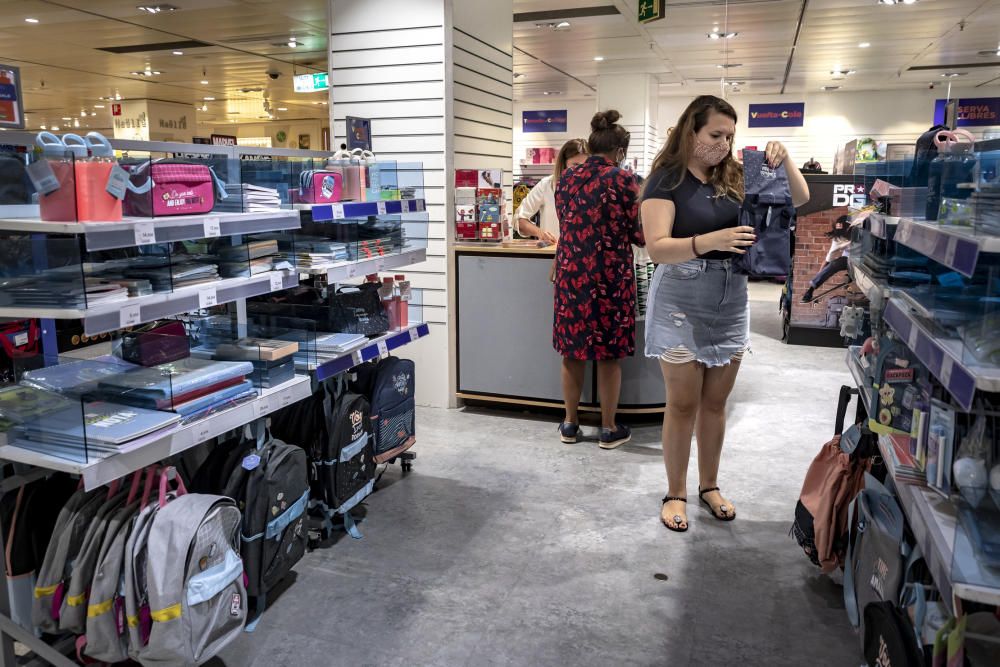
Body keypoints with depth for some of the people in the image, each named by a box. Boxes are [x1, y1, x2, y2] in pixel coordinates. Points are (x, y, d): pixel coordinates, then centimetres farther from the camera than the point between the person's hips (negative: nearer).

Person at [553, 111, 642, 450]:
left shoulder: (566, 179, 5)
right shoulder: (624, 180, -8)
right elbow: (639, 234, -5)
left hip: (570, 272, 4)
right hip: (610, 275, -4)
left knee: (572, 349, 13)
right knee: (609, 353, 6)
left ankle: (570, 423, 22)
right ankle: (609, 429, 16)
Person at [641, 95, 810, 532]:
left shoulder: (734, 177, 6)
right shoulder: (667, 180, -9)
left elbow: (799, 199, 11)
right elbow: (656, 247, -20)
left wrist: (783, 161, -7)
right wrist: (710, 241, -34)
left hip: (731, 303, 5)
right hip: (682, 303, -5)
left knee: (715, 402, 14)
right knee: (683, 404, 3)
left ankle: (709, 485, 30)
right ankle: (675, 493, 19)